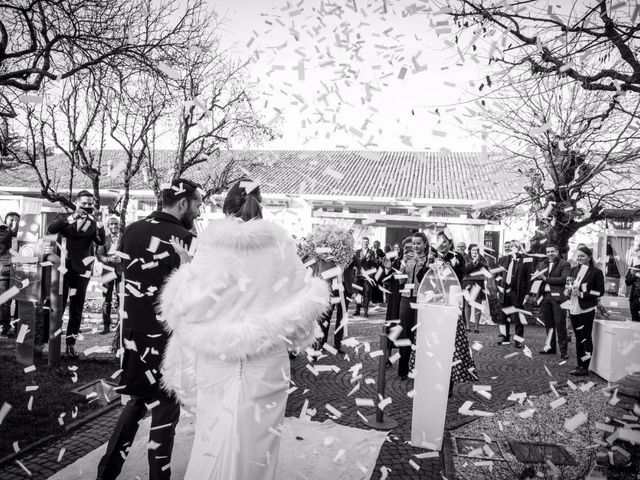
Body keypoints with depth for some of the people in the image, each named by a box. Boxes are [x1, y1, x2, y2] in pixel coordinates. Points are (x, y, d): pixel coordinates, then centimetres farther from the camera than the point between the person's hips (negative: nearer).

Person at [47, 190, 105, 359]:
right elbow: (51, 229, -14)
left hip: (82, 271, 1)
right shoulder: (65, 218, 5)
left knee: (77, 310, 5)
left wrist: (99, 225, -28)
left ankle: (71, 343, 14)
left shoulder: (93, 224, 7)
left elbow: (101, 241, -10)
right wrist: (71, 218, -26)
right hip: (63, 269, -1)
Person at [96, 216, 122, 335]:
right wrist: (109, 259, -16)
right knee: (107, 300, 3)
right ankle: (106, 326, 11)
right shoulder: (104, 239, 10)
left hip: (121, 271, -2)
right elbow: (99, 255, 2)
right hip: (108, 271, 2)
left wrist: (120, 259, -16)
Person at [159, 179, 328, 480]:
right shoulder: (279, 243, -7)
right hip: (267, 362, 0)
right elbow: (302, 298, -4)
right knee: (257, 436, 15)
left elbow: (186, 305, -6)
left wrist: (183, 279, 13)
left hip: (217, 359, 0)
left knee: (215, 435, 14)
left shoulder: (212, 244, -8)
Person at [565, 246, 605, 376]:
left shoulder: (596, 272, -7)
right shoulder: (573, 270, 10)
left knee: (586, 337, 0)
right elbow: (568, 286, 18)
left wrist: (582, 294, -18)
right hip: (573, 309, 6)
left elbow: (600, 292, -9)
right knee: (578, 337, 14)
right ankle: (579, 364, 23)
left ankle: (585, 367, 7)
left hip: (586, 310, -6)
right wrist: (567, 291, -4)